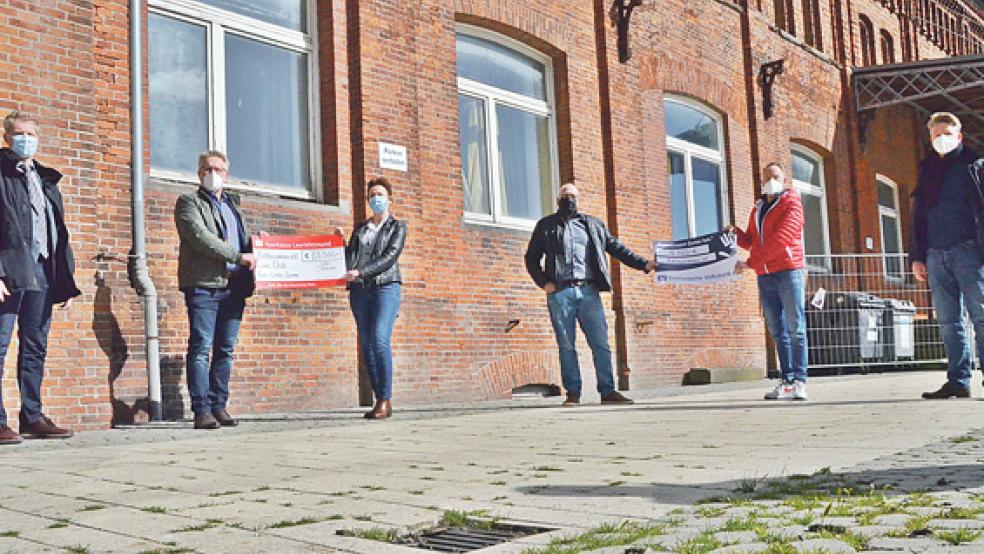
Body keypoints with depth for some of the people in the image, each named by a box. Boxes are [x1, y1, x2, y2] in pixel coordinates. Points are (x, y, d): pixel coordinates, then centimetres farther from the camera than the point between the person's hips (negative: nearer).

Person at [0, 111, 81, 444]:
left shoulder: (46, 180, 20)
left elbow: (60, 232, 20)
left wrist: (66, 280, 13)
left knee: (36, 348, 9)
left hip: (42, 274, 6)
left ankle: (32, 417, 16)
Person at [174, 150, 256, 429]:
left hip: (233, 286, 6)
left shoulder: (233, 205, 25)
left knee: (225, 349, 6)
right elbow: (199, 236, -11)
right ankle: (202, 411, -7)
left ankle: (219, 406, 11)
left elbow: (245, 241, 29)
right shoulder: (189, 202, 4)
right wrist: (238, 257, -14)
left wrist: (256, 245, 5)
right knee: (201, 349, -7)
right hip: (203, 285, -6)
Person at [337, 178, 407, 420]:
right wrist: (342, 243, 4)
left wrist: (360, 271, -17)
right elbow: (349, 261, 19)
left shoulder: (398, 227, 10)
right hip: (360, 290, 5)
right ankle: (379, 400, 2)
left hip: (386, 286, -5)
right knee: (366, 345, -1)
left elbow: (390, 257, -6)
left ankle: (386, 400, -19)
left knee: (380, 339, -21)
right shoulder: (360, 229, 23)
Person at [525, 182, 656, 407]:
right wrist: (543, 282, -3)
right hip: (560, 292, -1)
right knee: (566, 346, -1)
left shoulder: (593, 225, 19)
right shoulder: (546, 226, 14)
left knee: (601, 343, -3)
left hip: (588, 291, 2)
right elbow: (531, 258, 12)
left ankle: (608, 392, 1)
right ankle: (573, 393, 5)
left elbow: (617, 248, 16)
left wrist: (643, 264, 6)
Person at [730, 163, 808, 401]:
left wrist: (751, 262, -17)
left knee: (795, 329, -6)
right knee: (777, 331, 6)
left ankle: (799, 382, -5)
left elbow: (780, 239, -14)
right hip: (765, 276, 6)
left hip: (788, 271, -6)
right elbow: (751, 242, 23)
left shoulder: (791, 204, -1)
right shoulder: (758, 209, 19)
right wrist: (736, 233, 1)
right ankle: (787, 381, 9)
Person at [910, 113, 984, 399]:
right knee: (948, 322, 4)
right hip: (935, 255, 5)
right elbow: (918, 217, 18)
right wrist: (917, 256, 11)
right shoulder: (927, 171, 20)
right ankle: (958, 381, 6)